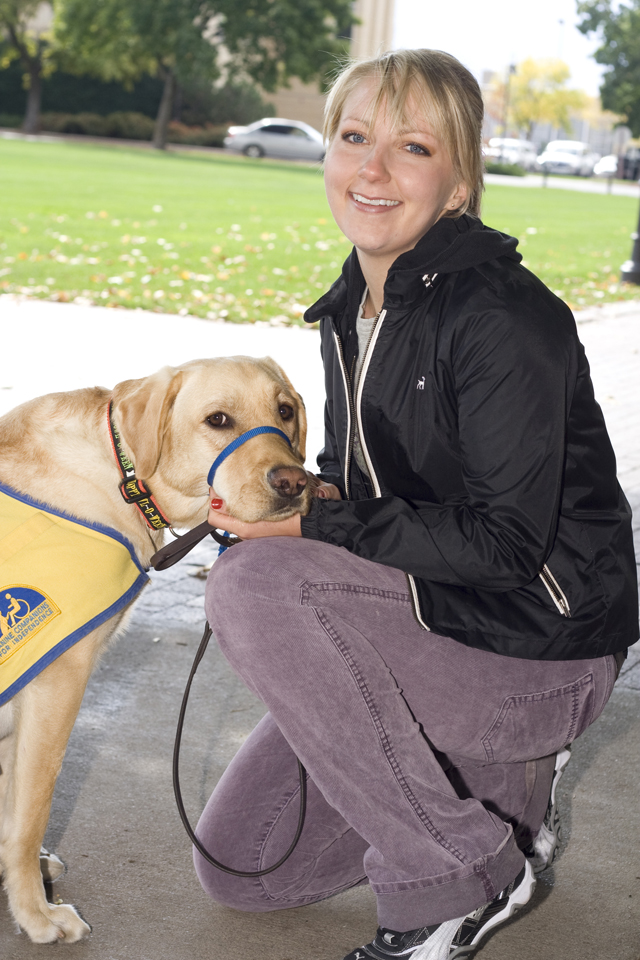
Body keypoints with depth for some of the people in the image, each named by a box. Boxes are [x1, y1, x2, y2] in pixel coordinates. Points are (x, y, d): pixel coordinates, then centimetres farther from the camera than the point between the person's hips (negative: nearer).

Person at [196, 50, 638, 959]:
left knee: (252, 584, -28)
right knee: (240, 868, 7)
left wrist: (319, 522, -23)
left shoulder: (503, 317, -21)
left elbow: (505, 542, -24)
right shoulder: (350, 308, 5)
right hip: (424, 626, 8)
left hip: (539, 651, -8)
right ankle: (502, 785, 22)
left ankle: (466, 876, -13)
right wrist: (297, 496, -8)